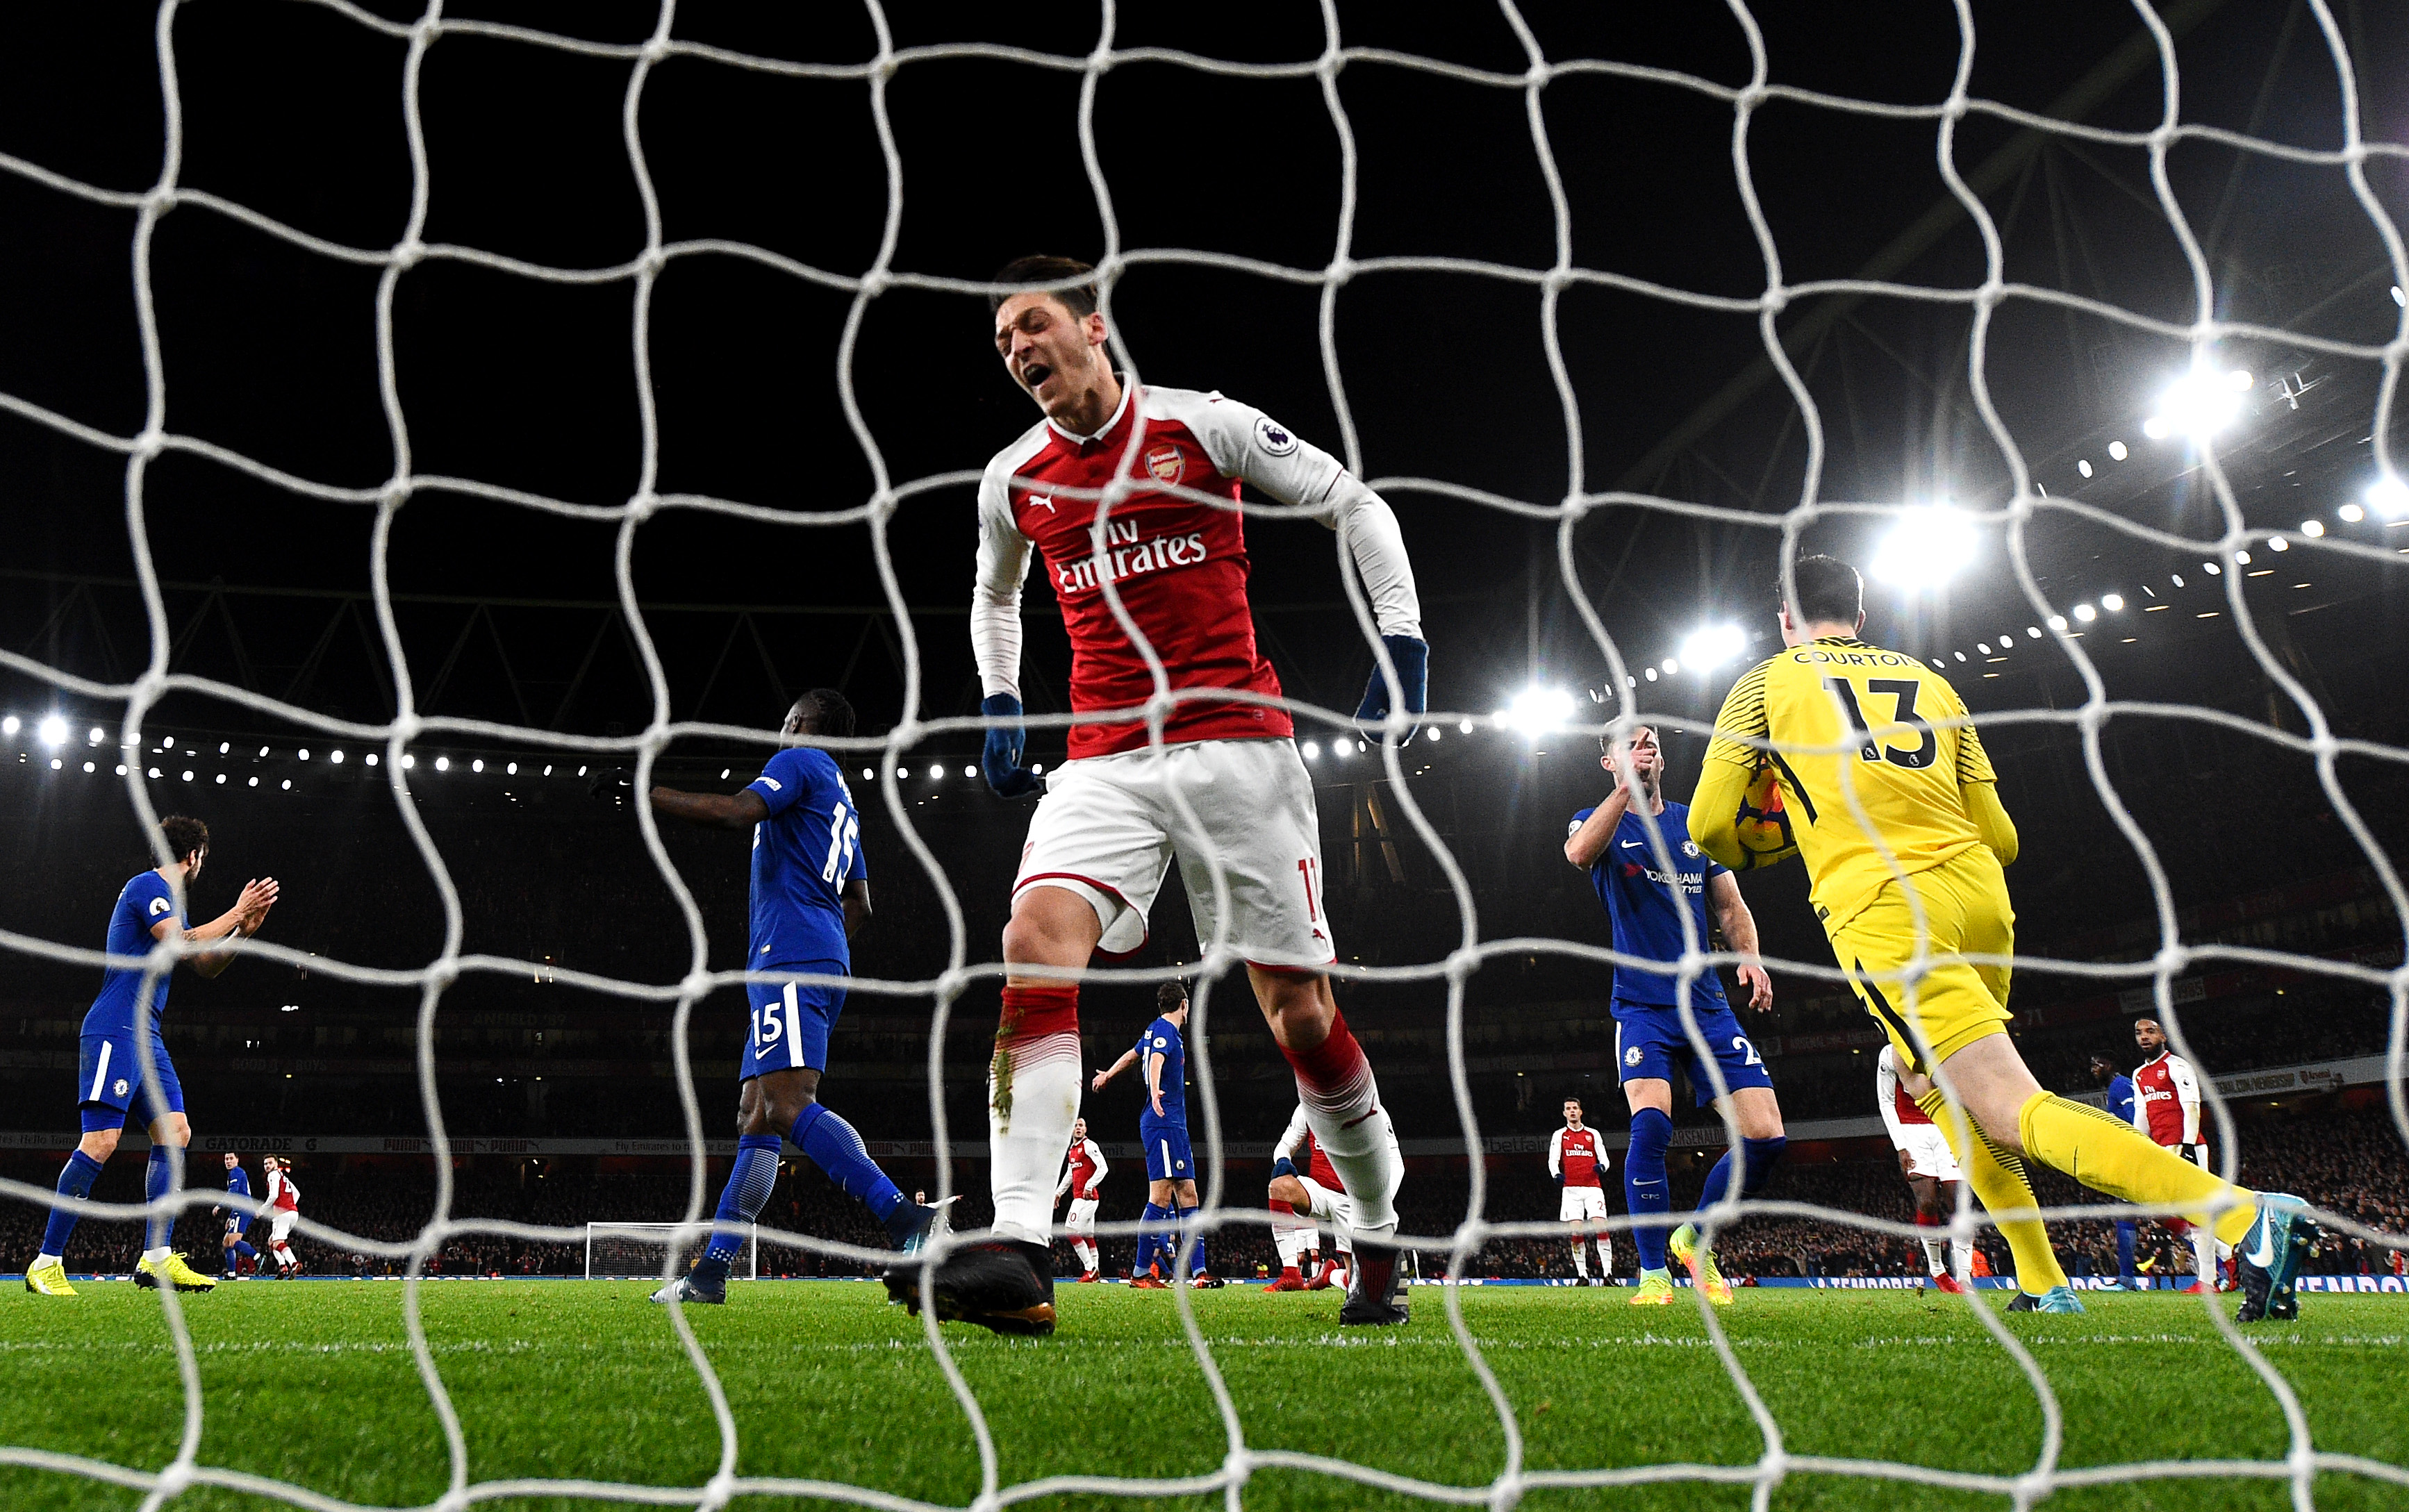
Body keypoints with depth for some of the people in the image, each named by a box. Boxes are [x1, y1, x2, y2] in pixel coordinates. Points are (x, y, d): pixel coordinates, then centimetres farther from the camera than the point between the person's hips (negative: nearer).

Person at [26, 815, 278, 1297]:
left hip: (147, 1038, 10)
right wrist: (237, 912, -8)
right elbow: (186, 946, -18)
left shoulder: (166, 897, 23)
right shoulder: (148, 885, -6)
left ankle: (156, 1259, -2)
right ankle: (46, 1262, -10)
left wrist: (244, 930, 12)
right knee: (102, 1139, -16)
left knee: (175, 1132, 1)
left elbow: (207, 967, 26)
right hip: (116, 1029, -10)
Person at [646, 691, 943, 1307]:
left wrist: (644, 794, -10)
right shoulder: (842, 801, 30)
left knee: (789, 1106, -24)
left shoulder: (799, 761, 2)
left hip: (790, 959, -10)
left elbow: (737, 811, -16)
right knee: (754, 1116, 8)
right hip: (824, 960, 10)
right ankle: (710, 1272, 9)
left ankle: (908, 1220, -36)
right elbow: (859, 903, 33)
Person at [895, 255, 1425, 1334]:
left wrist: (1402, 641, -3)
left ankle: (1382, 1243, 22)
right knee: (1035, 943, -24)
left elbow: (1354, 506, 6)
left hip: (1237, 743, -3)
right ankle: (1016, 1254, -28)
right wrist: (999, 705, 19)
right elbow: (995, 597, 32)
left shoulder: (1204, 426, -1)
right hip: (1105, 760, 3)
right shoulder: (1013, 479, 11)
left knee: (1299, 1010, 0)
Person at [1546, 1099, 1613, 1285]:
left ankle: (1607, 1274, -14)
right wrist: (1556, 1174, -19)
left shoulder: (1593, 1134, 14)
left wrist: (1602, 1167, -13)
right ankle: (1582, 1275, 0)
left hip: (1593, 1188, 0)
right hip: (1571, 1189, 0)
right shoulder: (1559, 1135, 12)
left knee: (1601, 1226, -15)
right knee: (1576, 1231, -7)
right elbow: (1552, 1160, 3)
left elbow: (1605, 1160, 12)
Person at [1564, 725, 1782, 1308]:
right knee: (1651, 1125, -25)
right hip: (1642, 1006, -4)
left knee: (1767, 1137, -7)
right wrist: (1628, 786, -23)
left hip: (1708, 1007, 4)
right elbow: (1578, 852, -20)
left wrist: (1750, 956, -3)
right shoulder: (1598, 822, 5)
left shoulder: (1696, 824, 16)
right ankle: (1653, 1273, -10)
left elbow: (1731, 906, 17)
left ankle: (1695, 1238, 17)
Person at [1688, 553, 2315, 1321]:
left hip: (1879, 909, -6)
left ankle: (2245, 1214, -30)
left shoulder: (1765, 683, 12)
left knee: (2015, 1111, -12)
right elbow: (2002, 839, 19)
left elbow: (1708, 824, 7)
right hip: (1979, 895, 6)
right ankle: (2042, 1287, 23)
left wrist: (1749, 854, 29)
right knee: (1943, 1085, 27)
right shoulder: (1930, 681, 22)